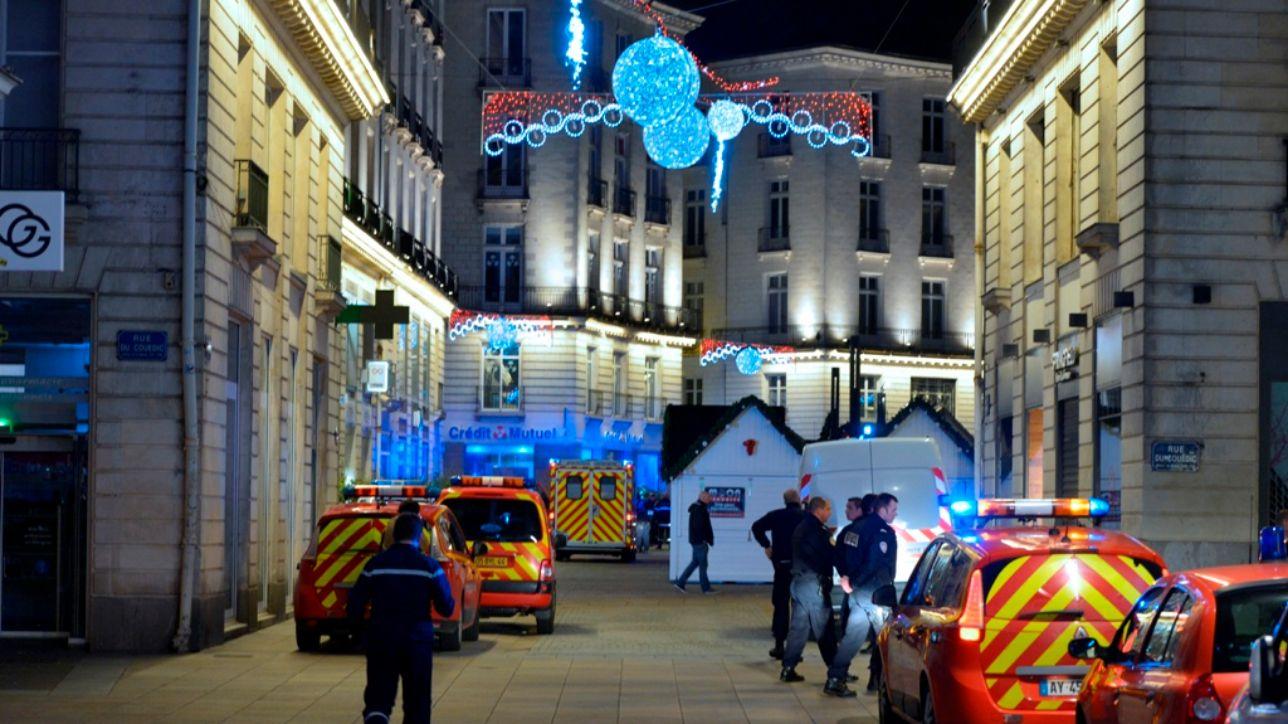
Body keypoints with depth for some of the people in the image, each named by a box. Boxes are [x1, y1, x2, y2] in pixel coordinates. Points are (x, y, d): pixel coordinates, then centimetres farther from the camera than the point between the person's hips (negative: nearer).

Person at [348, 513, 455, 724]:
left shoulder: (376, 563, -1)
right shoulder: (429, 566, -5)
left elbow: (355, 601, 0)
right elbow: (446, 607, -6)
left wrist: (356, 624, 19)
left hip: (381, 639, 1)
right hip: (417, 640, -1)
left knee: (378, 698, 2)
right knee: (417, 700, 10)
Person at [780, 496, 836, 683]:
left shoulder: (801, 528, 15)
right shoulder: (816, 530, -15)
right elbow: (827, 557, -14)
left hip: (798, 581, 9)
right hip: (813, 583, -9)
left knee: (798, 626, 9)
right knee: (823, 628, -2)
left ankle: (788, 668, 7)